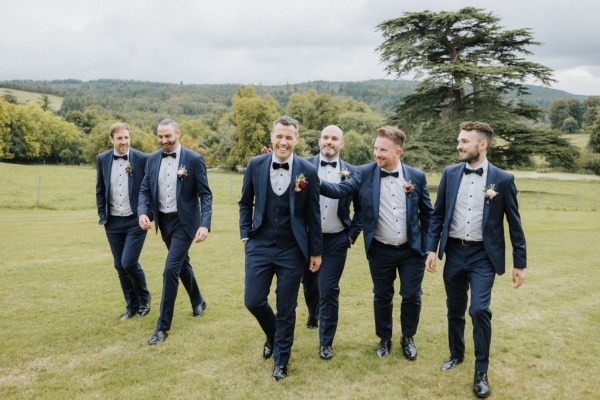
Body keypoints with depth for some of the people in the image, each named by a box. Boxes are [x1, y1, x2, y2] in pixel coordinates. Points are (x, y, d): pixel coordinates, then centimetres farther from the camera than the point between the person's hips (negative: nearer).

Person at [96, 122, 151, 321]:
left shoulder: (142, 159, -8)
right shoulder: (103, 159, 3)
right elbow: (100, 190, 12)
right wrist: (102, 214, 7)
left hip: (135, 221, -4)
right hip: (113, 222, 4)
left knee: (129, 263, -11)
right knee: (120, 266, 9)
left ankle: (144, 298, 16)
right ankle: (132, 306, 25)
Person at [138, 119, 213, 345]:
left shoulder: (193, 160, -12)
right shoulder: (153, 159, 3)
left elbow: (205, 195, -13)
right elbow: (145, 190, 6)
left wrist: (205, 224, -24)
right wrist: (143, 212, -14)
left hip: (184, 222, -6)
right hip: (163, 221, 6)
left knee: (171, 269, -12)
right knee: (182, 264, 21)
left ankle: (163, 326, -1)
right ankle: (198, 302, 46)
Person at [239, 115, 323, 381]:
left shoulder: (308, 171, -7)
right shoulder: (255, 165, -1)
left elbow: (313, 214, -1)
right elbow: (245, 202, 10)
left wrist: (316, 251, 3)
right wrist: (245, 235, 2)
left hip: (292, 250, -2)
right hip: (260, 246, 2)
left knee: (286, 309, 7)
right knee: (253, 301, 3)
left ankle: (281, 361, 29)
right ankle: (272, 336, 37)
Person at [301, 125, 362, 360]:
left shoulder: (351, 172, 0)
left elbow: (360, 208, 6)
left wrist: (353, 234, 1)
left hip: (336, 241, -1)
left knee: (329, 291, -1)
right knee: (309, 285, 18)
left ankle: (326, 343, 15)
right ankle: (313, 315, 50)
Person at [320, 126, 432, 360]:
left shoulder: (416, 176, -4)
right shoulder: (365, 173, -6)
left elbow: (427, 213, 3)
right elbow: (341, 190, -18)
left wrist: (429, 247, 4)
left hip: (412, 250, 0)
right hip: (380, 251, 0)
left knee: (412, 296, 9)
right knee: (382, 297, 14)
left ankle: (408, 338, 34)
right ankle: (384, 338, 35)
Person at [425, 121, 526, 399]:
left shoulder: (503, 179, -6)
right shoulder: (450, 174, 1)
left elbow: (514, 224, -1)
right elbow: (438, 215, 5)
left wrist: (520, 263, -1)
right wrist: (431, 249, -1)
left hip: (483, 255, -3)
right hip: (454, 252, 3)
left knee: (479, 310, -11)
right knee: (455, 308, 14)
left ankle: (481, 372, 7)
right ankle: (456, 354, 37)